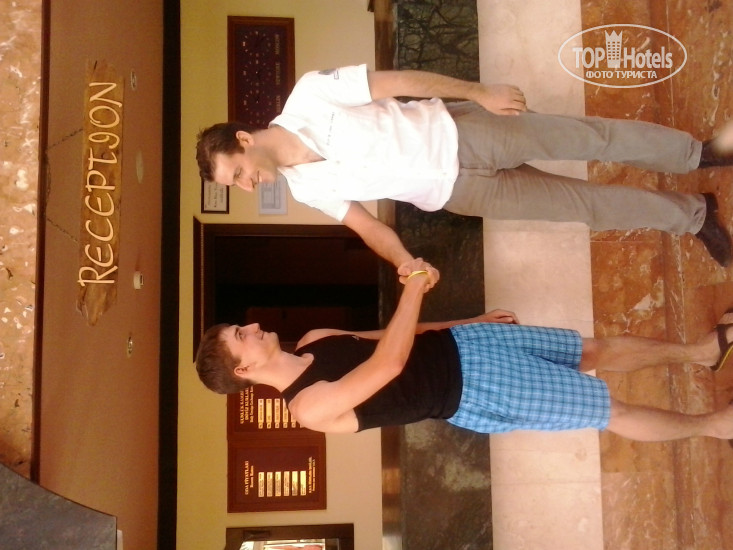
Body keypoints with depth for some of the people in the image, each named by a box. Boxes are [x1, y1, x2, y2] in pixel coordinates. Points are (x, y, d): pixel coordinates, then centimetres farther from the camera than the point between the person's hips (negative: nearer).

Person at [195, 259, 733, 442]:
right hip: (473, 393, -7)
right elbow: (388, 363, -31)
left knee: (594, 350, 11)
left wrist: (470, 318, 19)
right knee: (612, 410, -1)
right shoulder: (311, 406, -21)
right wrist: (414, 286, -26)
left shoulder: (313, 342, 4)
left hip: (458, 345, 7)